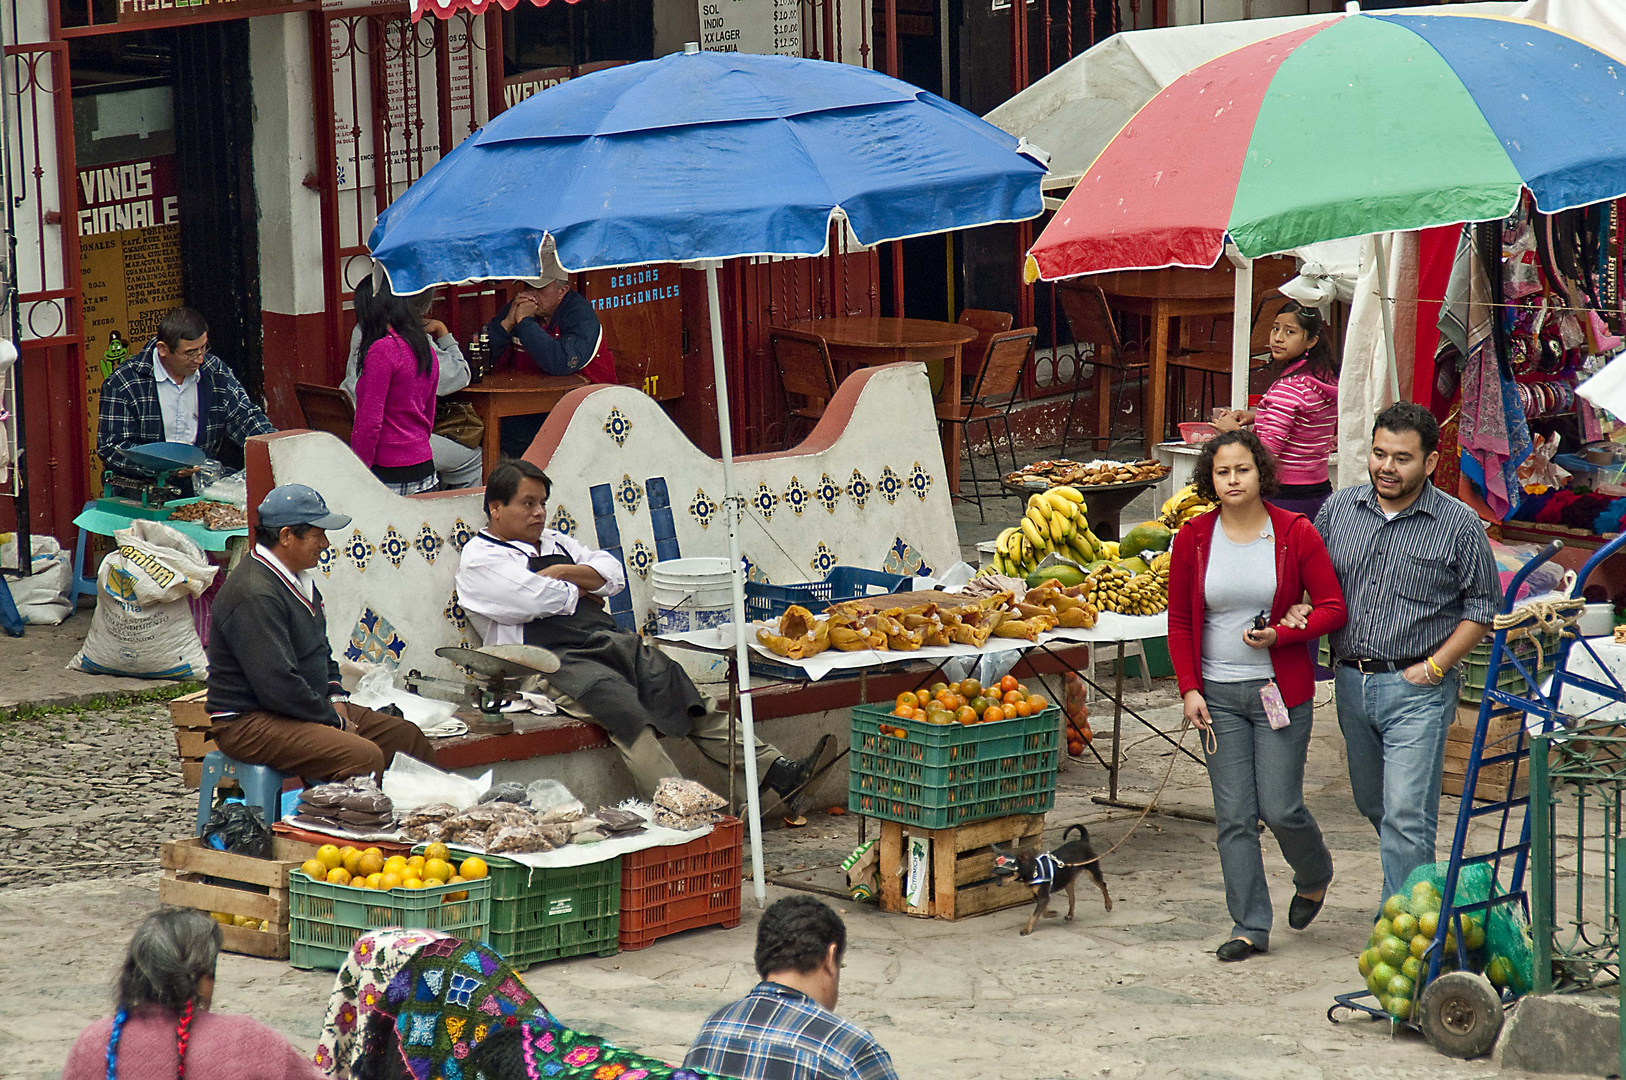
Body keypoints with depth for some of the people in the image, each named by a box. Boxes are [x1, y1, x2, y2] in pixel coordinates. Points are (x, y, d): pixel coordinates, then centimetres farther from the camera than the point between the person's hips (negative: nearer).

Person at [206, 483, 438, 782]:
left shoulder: (298, 579, 13)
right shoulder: (256, 595, -22)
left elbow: (321, 650, 26)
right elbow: (276, 684, -26)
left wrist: (335, 699, 9)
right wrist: (334, 721, -16)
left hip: (305, 709, 11)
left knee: (407, 735, 5)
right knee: (364, 756, -29)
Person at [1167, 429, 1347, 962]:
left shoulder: (1295, 534, -6)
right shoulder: (1194, 538, 0)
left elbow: (1333, 608, -2)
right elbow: (1180, 620, 7)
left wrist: (1281, 635, -16)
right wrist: (1190, 688, 0)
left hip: (1280, 690, -2)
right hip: (1219, 694, 2)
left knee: (1279, 807, -4)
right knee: (1233, 816, 1)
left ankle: (1314, 877, 28)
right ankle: (1250, 927, 9)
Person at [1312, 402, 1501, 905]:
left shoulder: (1459, 525, -6)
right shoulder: (1339, 509, 6)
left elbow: (1483, 605, -2)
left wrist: (1435, 666, -9)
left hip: (1417, 689, -5)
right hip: (1351, 681, 5)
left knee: (1406, 816, -11)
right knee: (1372, 805, 17)